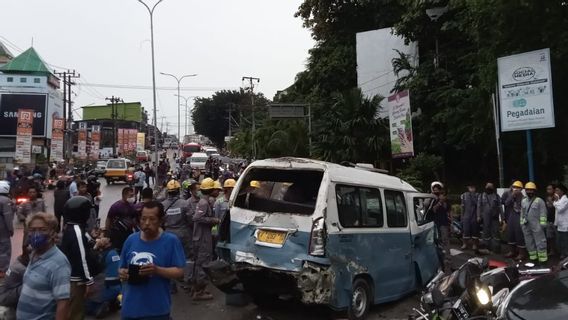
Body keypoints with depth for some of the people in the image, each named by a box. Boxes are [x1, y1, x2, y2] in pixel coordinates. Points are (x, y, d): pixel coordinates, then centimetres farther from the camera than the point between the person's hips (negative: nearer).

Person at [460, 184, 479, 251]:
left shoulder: (477, 195, 0)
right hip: (466, 216, 1)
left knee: (475, 230, 4)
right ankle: (465, 243, 13)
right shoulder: (464, 195, 5)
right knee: (466, 230, 3)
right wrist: (462, 216, 7)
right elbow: (463, 207, 8)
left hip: (475, 216, -1)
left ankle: (474, 244, 13)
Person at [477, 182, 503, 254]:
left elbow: (500, 207, 4)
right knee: (486, 232, 6)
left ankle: (496, 248, 6)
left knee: (495, 232, 0)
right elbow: (479, 207, 5)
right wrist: (478, 216, -4)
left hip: (495, 218, 0)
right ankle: (486, 247, 13)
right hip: (485, 218, 0)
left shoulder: (497, 196, 8)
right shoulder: (481, 196, 8)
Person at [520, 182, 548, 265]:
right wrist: (522, 223, 15)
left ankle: (543, 259, 1)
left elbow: (543, 213, -10)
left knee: (540, 243, -3)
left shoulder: (539, 201, -7)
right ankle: (533, 258, 23)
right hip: (526, 226, 6)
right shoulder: (523, 201, 12)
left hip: (536, 226, -6)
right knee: (529, 243, 12)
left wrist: (542, 224, -15)